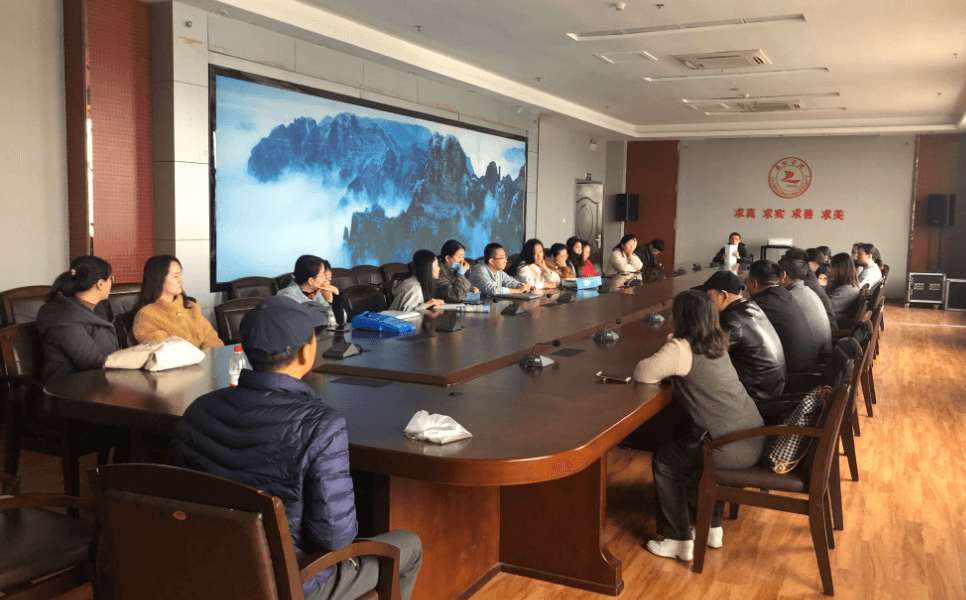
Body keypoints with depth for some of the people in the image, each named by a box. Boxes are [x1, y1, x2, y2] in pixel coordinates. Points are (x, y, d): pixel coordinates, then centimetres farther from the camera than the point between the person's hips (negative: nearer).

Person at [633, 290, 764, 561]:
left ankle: (678, 541, 17)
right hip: (754, 439, 9)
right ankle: (711, 528, 38)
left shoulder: (680, 350, -13)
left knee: (663, 462, 10)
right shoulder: (717, 345, 13)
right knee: (695, 457, 33)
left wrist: (664, 356, 6)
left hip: (731, 449, -8)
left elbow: (642, 373, -12)